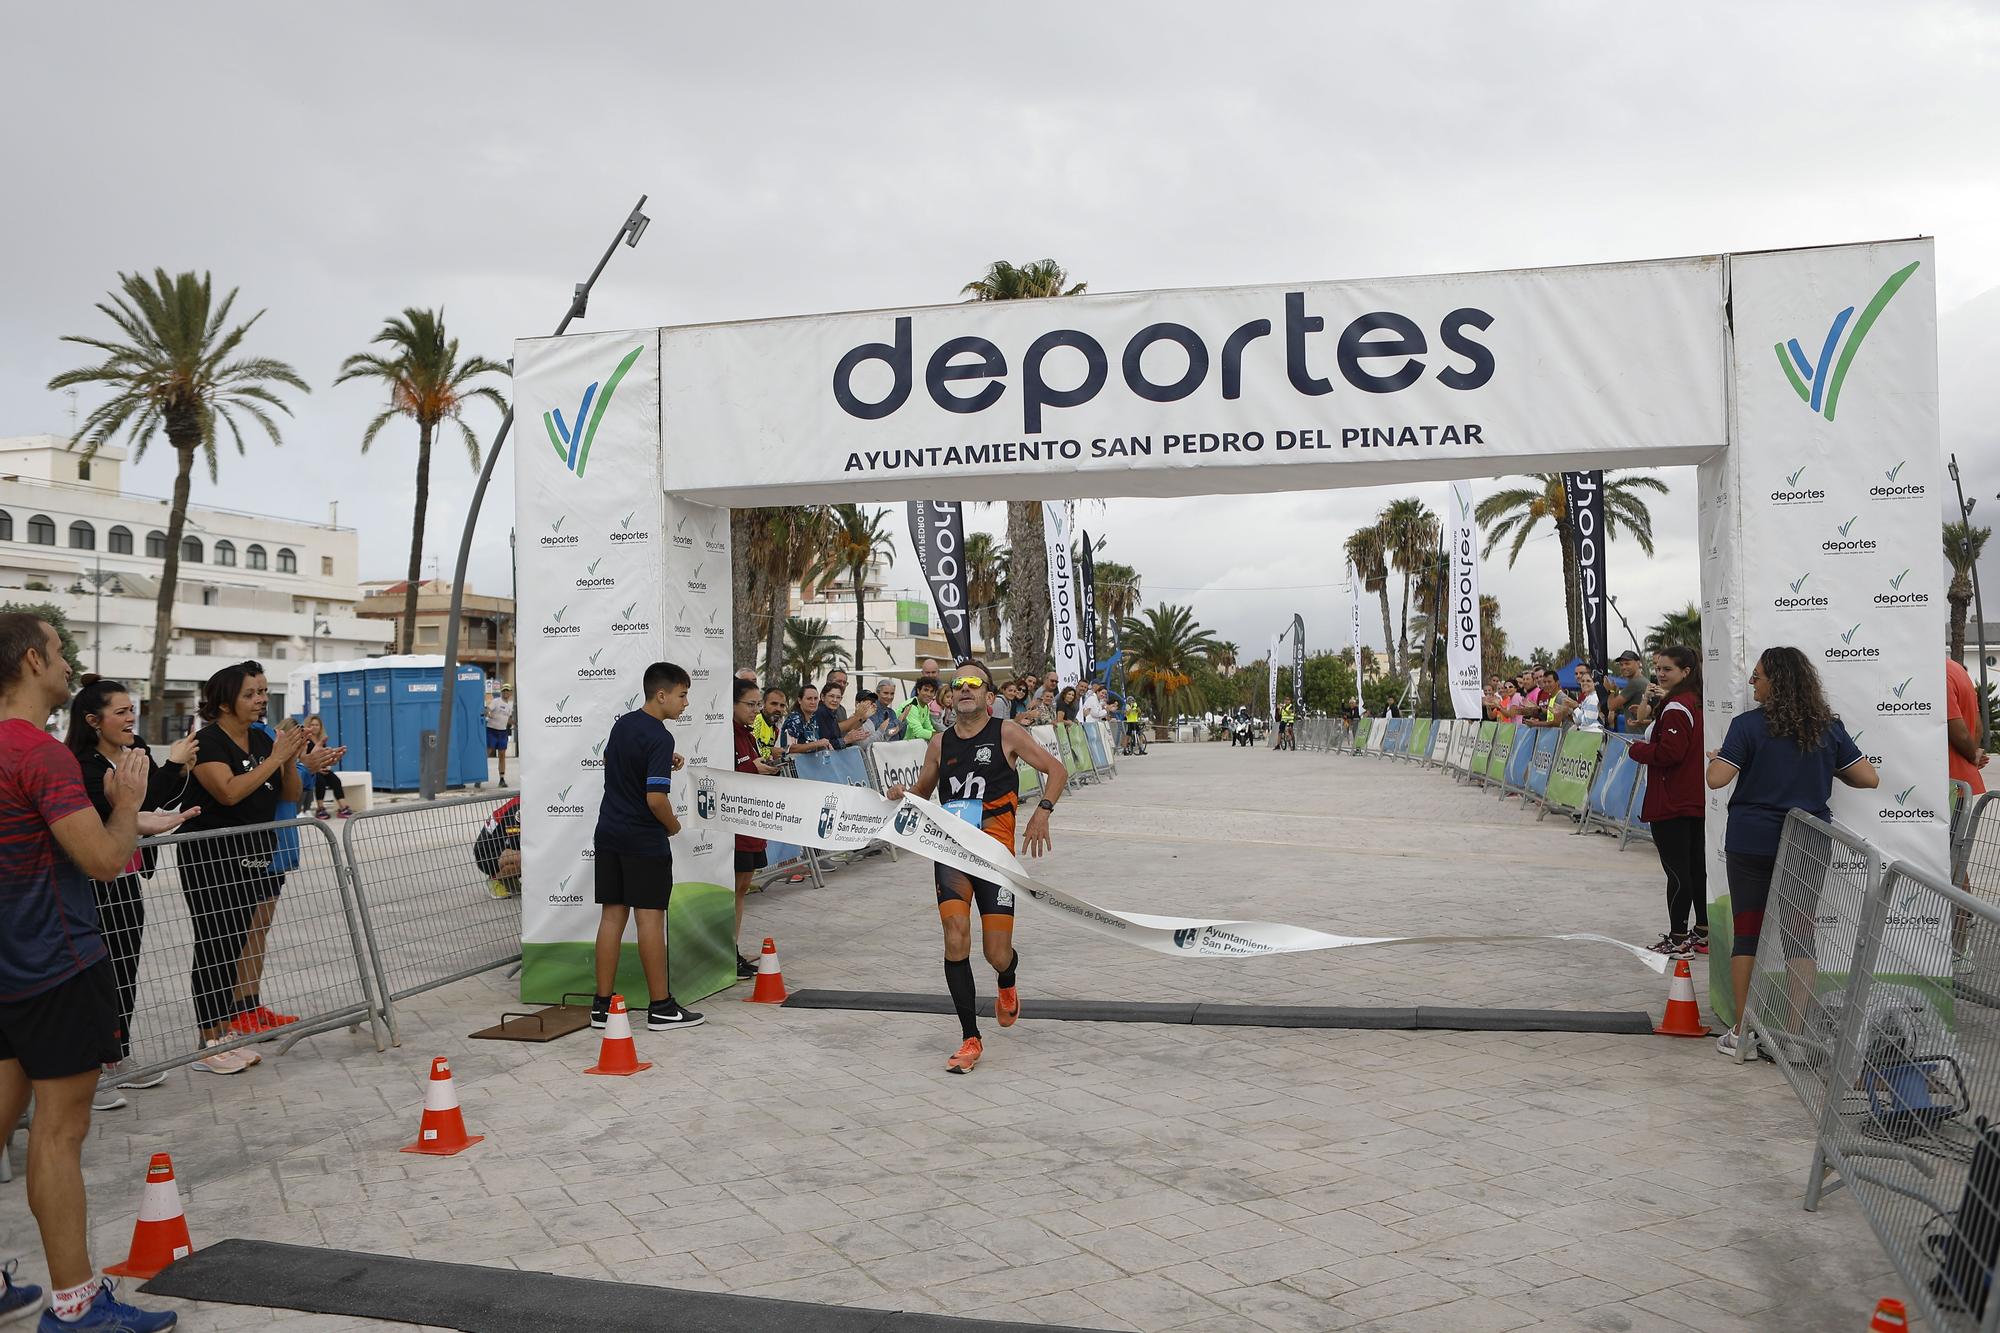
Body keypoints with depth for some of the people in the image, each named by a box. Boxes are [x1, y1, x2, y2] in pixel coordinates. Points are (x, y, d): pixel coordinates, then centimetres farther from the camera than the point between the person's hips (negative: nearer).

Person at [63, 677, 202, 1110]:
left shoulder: (137, 750, 4)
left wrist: (181, 771, -6)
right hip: (95, 887, -8)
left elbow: (163, 799, 13)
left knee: (126, 975, 16)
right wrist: (170, 764, -23)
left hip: (129, 881, 8)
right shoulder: (82, 766, -18)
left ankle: (119, 1063, 29)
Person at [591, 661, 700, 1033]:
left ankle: (602, 1004, 12)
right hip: (644, 841, -8)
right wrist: (673, 825, -4)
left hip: (609, 834, 8)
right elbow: (656, 798, -25)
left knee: (612, 916, 9)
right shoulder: (659, 737, -19)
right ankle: (661, 1008, 5)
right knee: (650, 919, -1)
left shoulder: (622, 723, 8)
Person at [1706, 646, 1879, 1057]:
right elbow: (1868, 778, 3)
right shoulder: (1829, 728, 2)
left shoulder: (1748, 725, -9)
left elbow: (1716, 779, -16)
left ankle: (1740, 1032, 9)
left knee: (1746, 934, 6)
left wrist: (1714, 757, 5)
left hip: (1751, 842, -3)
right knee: (1801, 937, 9)